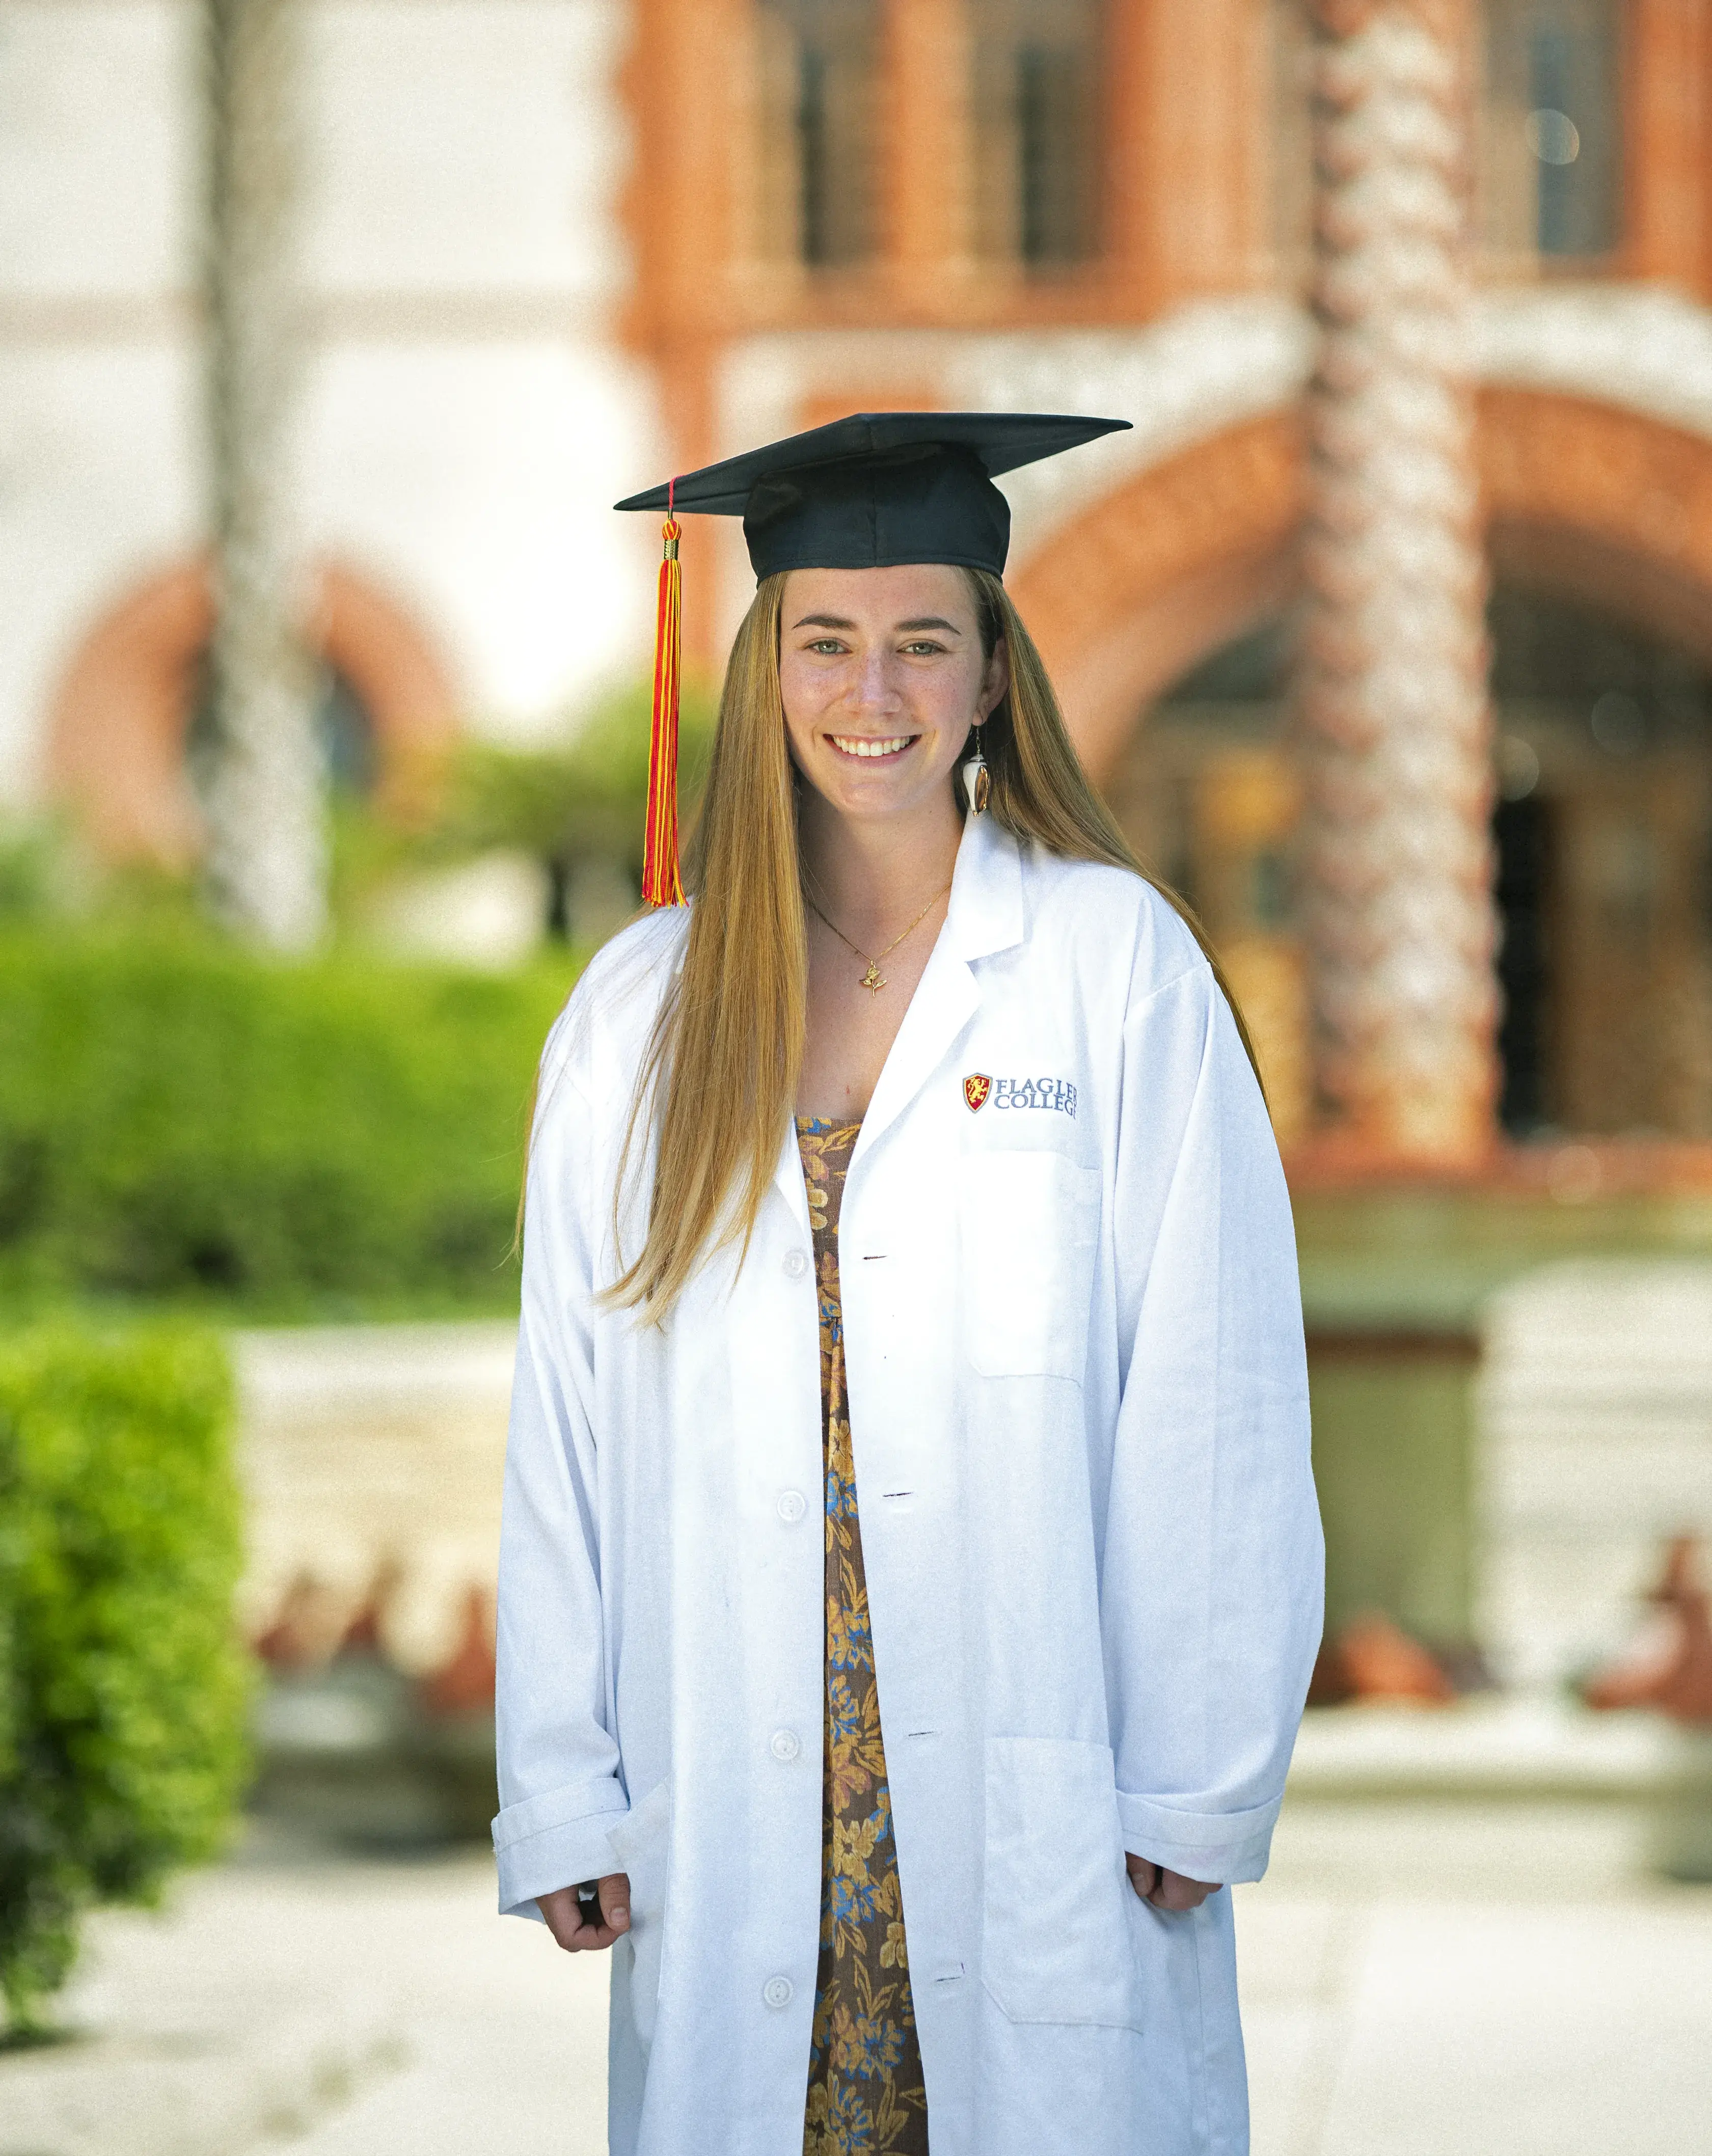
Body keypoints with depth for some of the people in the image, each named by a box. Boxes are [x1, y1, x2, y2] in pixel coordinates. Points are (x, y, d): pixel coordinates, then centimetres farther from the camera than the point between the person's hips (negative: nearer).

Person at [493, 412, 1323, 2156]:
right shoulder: (640, 1012, 7)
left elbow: (1213, 1404, -3)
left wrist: (1199, 1782, -7)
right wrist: (563, 1792, 3)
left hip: (1036, 1799, -2)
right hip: (736, 1806, 2)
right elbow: (568, 1423, 8)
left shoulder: (1116, 964, -1)